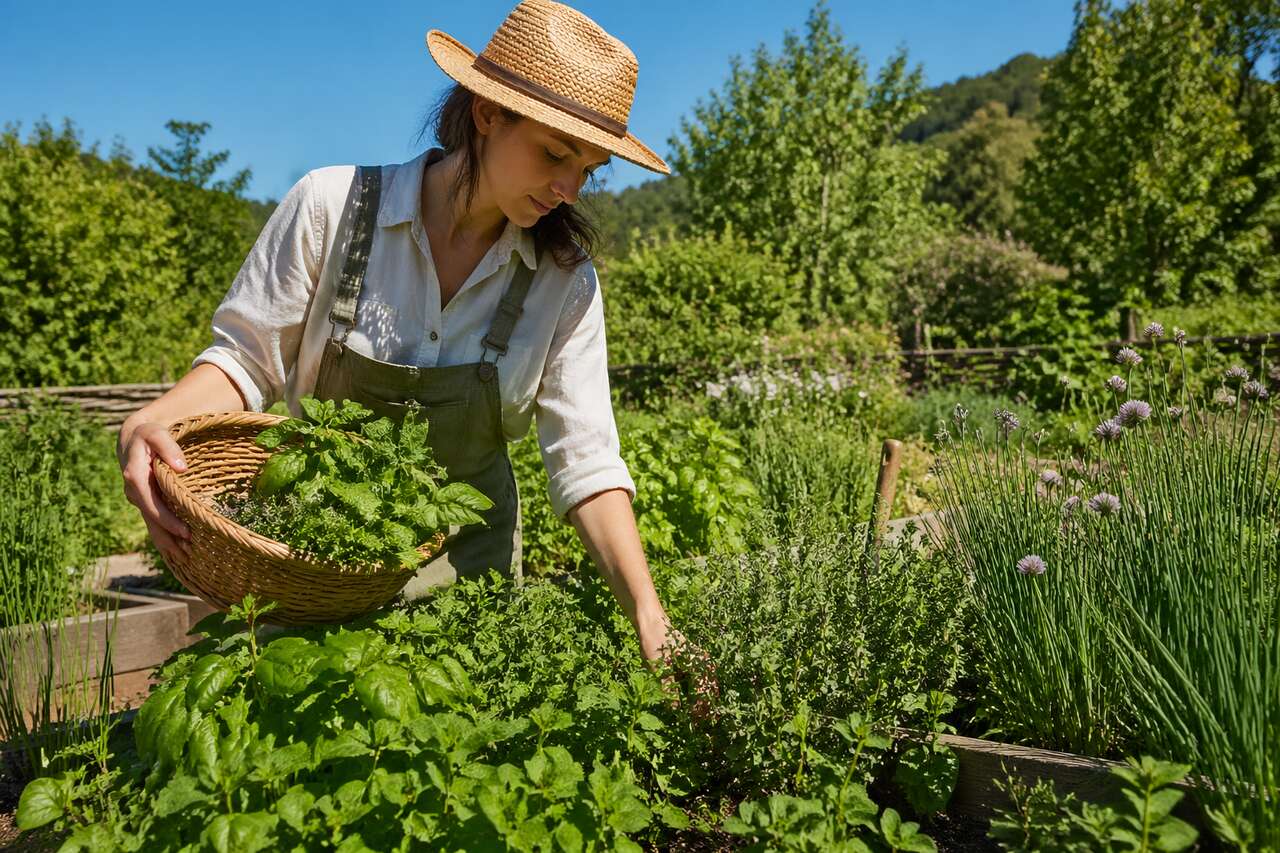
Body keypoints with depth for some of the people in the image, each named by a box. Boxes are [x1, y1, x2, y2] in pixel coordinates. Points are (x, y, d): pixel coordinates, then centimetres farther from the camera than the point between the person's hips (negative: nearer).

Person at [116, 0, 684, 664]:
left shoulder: (565, 281, -10)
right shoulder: (332, 205, -15)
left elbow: (585, 459, -10)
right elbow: (246, 359, -7)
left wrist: (647, 613, -19)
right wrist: (150, 423, -26)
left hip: (464, 565, 2)